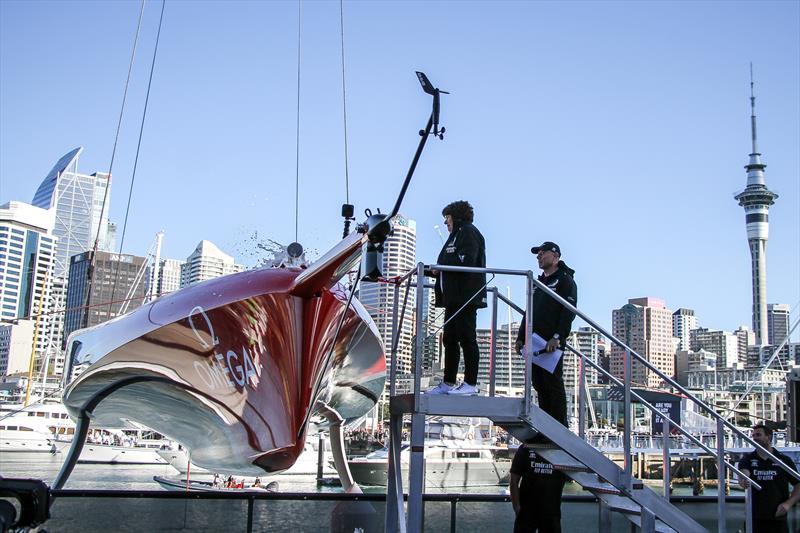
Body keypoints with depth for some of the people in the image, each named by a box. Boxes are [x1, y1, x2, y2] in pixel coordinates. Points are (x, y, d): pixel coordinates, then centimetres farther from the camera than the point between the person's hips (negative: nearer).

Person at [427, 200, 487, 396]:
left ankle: (471, 384, -8)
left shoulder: (468, 231, -2)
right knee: (449, 339, 8)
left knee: (467, 338, -9)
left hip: (466, 296, -10)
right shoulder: (456, 235, 28)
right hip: (454, 297, 10)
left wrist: (440, 266, -9)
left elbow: (467, 260, -17)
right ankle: (448, 383, 11)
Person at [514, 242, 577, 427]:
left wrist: (557, 337, -21)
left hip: (552, 343, -8)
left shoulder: (565, 281, 1)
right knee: (540, 385, 6)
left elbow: (568, 312, -11)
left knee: (553, 383, -10)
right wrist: (521, 337, 16)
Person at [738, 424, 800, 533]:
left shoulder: (784, 460, 3)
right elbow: (744, 473, -17)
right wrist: (743, 480, -41)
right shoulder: (747, 459, 4)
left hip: (778, 518, 0)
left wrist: (788, 503, -10)